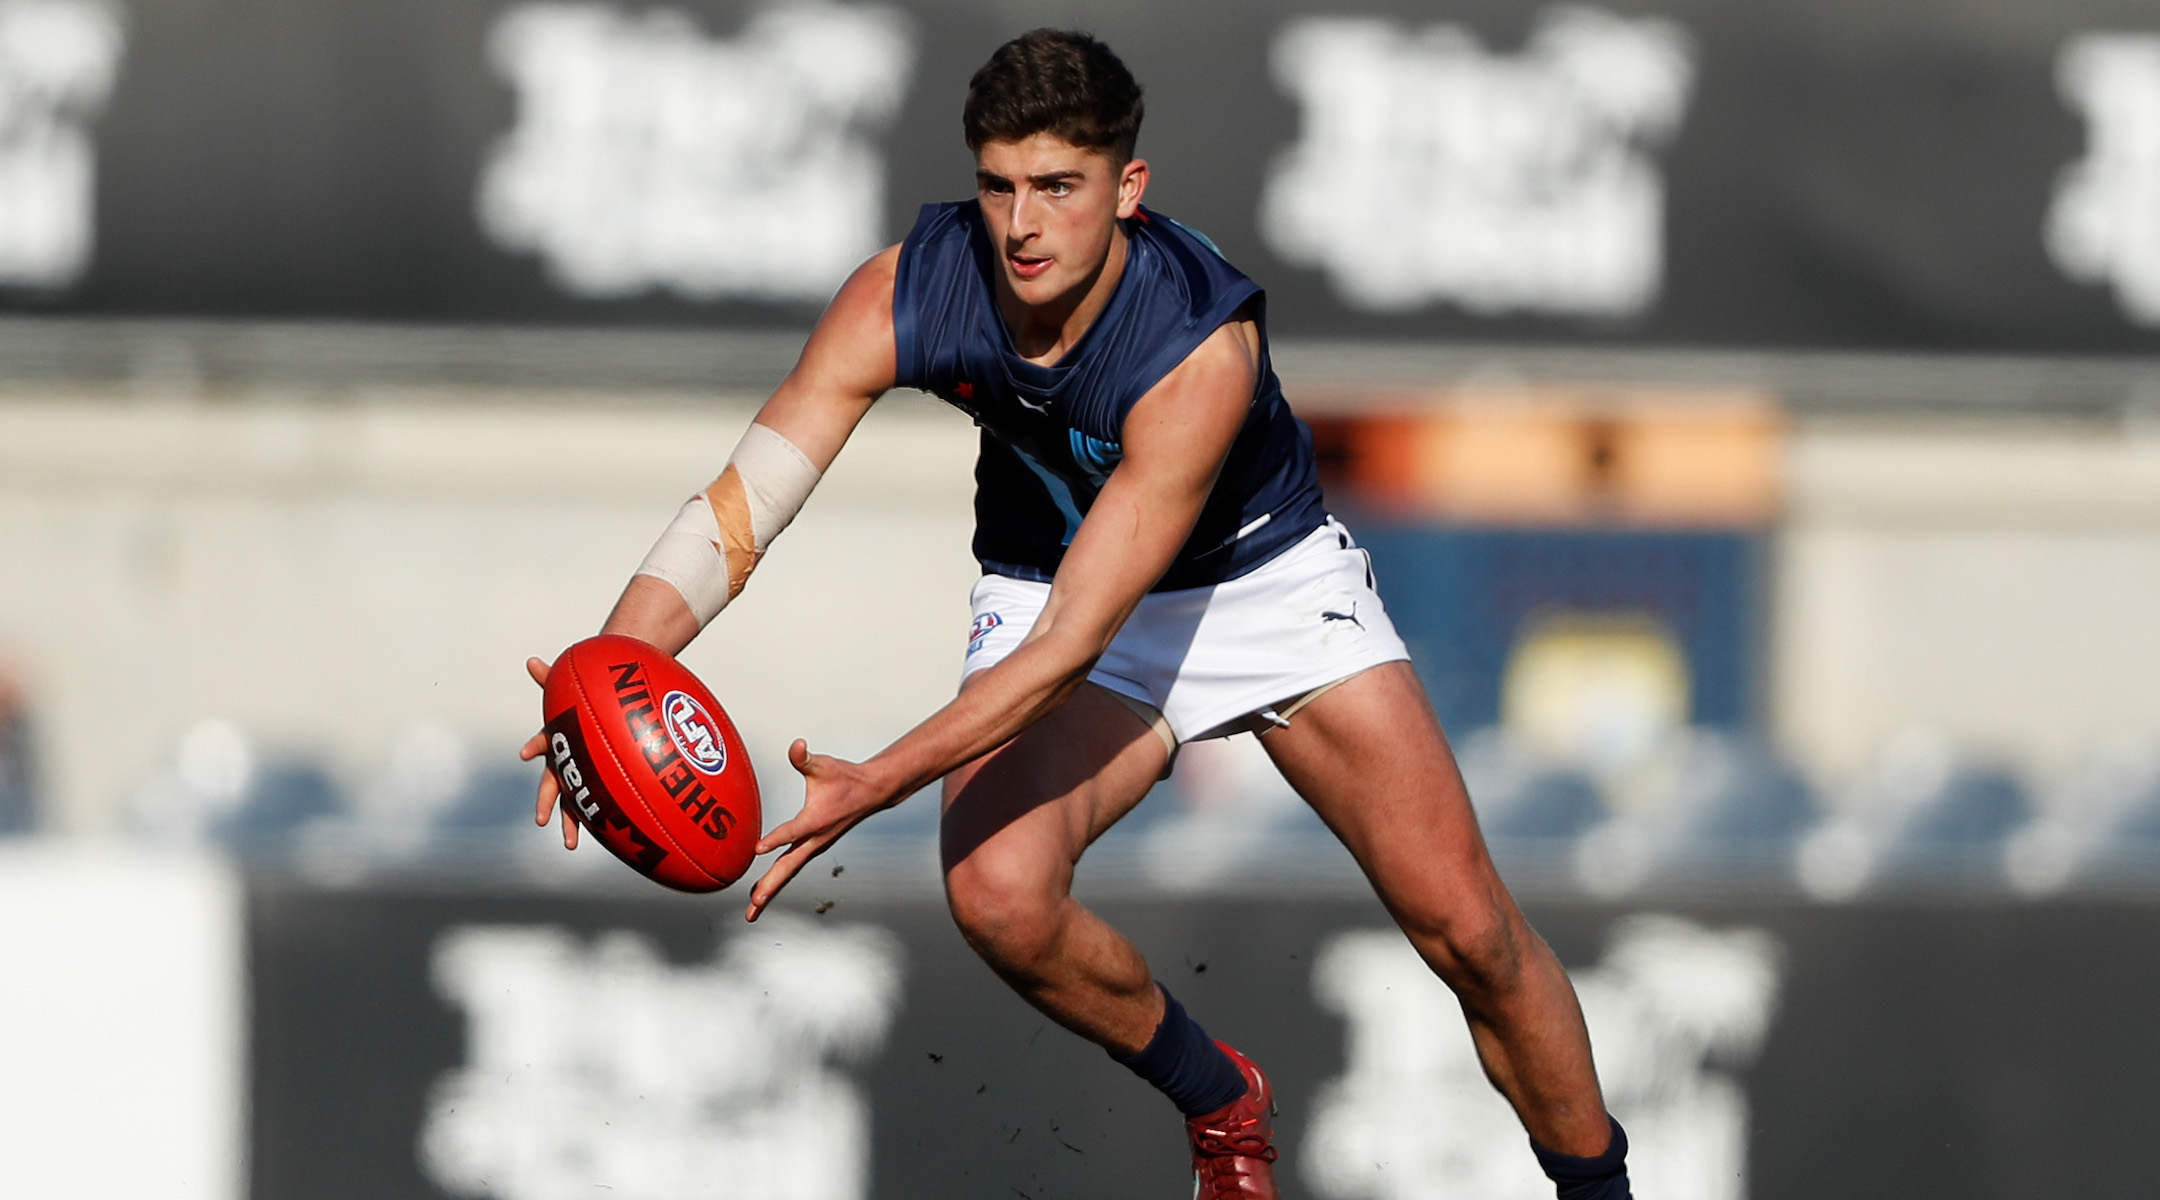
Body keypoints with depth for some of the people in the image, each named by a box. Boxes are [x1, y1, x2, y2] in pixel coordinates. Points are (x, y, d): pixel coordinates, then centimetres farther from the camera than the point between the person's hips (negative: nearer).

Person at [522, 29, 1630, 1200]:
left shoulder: (1203, 347, -37)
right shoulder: (905, 297, -26)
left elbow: (1071, 646, -39)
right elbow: (736, 510, -25)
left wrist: (877, 784, -50)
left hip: (1265, 578, -2)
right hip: (1046, 580, 2)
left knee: (1462, 924, -11)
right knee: (996, 891, -26)